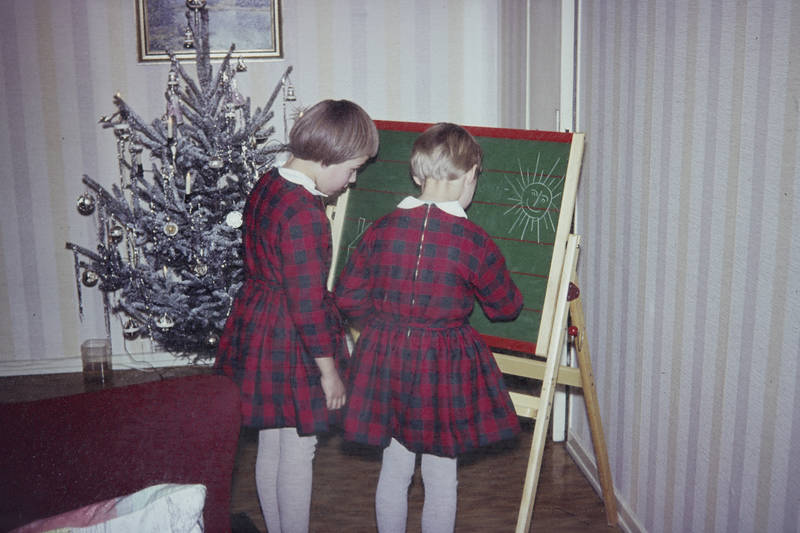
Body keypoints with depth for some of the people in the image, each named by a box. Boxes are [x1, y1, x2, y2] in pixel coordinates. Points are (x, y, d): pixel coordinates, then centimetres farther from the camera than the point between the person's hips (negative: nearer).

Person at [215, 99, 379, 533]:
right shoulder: (305, 215, -25)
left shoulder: (266, 186, 4)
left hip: (256, 328, 9)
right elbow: (308, 303, -23)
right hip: (291, 345, -9)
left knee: (270, 446, 20)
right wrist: (329, 371, -14)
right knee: (298, 453, 7)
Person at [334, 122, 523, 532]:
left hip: (386, 360, 4)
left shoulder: (382, 229, -4)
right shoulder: (474, 241, -14)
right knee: (441, 477, 13)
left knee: (394, 470, 18)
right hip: (445, 367, -3)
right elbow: (506, 307, 0)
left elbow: (348, 296, 3)